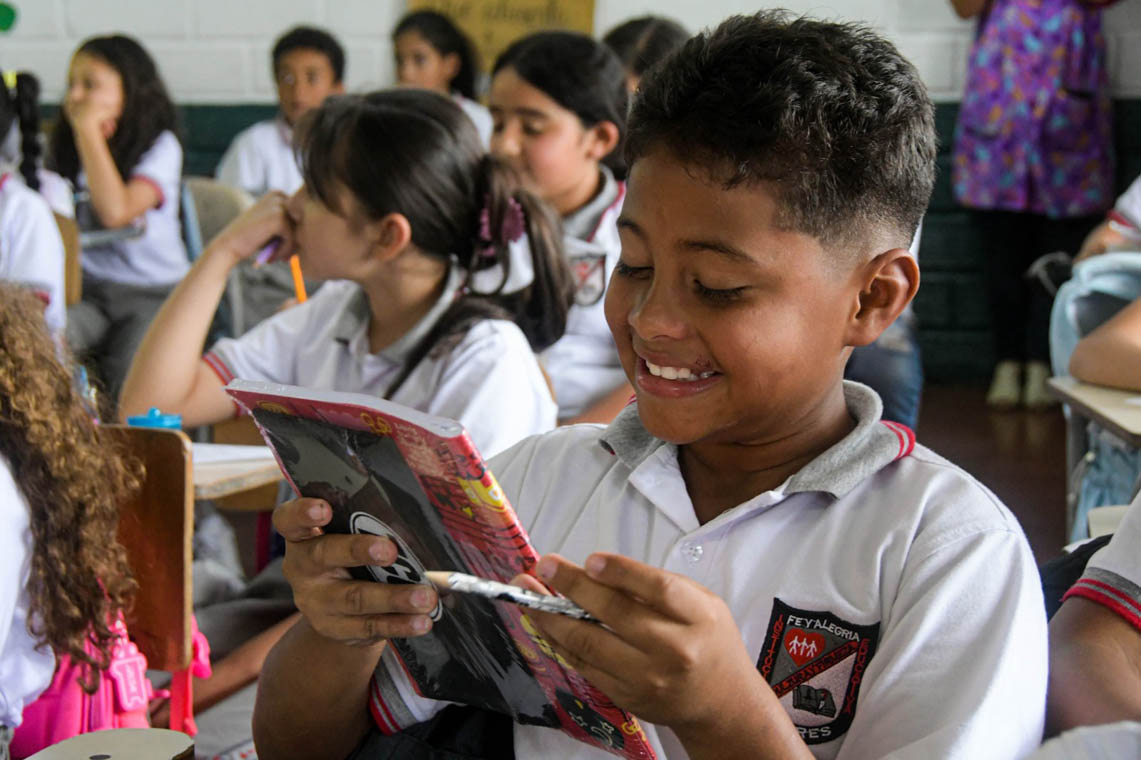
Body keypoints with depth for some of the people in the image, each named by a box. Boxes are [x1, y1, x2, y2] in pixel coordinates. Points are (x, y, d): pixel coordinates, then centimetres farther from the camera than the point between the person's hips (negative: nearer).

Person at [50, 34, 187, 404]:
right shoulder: (63, 147, 13)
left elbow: (115, 211, -18)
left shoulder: (161, 146, -2)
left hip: (155, 292, -3)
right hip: (86, 291, 4)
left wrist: (89, 129, -12)